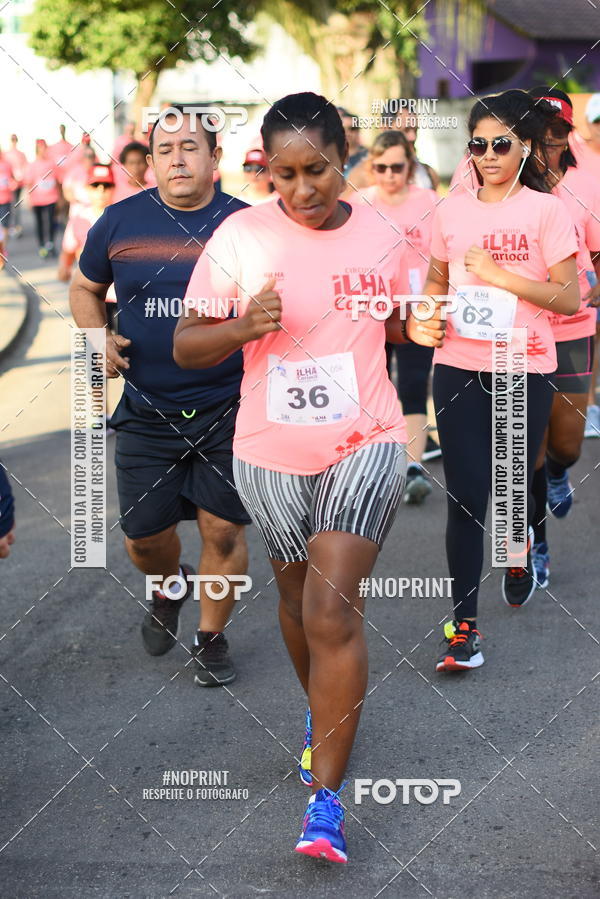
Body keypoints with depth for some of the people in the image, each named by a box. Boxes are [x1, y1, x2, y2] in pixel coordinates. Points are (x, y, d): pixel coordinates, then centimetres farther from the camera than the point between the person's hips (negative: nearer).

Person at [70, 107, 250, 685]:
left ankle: (212, 637, 25)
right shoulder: (120, 221, 1)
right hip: (147, 413, 2)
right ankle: (168, 587, 41)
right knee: (143, 535, 7)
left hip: (227, 411, -1)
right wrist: (97, 338, -3)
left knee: (223, 532, 2)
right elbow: (85, 287, 15)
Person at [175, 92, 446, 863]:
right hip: (270, 452, 1)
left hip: (364, 444, -1)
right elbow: (185, 346, -5)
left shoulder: (379, 236, 0)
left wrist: (424, 328, -4)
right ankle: (323, 712, 48)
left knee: (332, 612, -13)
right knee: (298, 600, 18)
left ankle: (325, 799, -8)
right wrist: (244, 327, -23)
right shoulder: (240, 237, -8)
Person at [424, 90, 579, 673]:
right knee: (465, 495, -4)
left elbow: (569, 298, -9)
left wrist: (498, 275, -17)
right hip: (459, 367, 2)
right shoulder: (453, 210, 5)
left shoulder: (546, 211, -5)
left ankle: (520, 556, 46)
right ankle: (463, 627, 1)